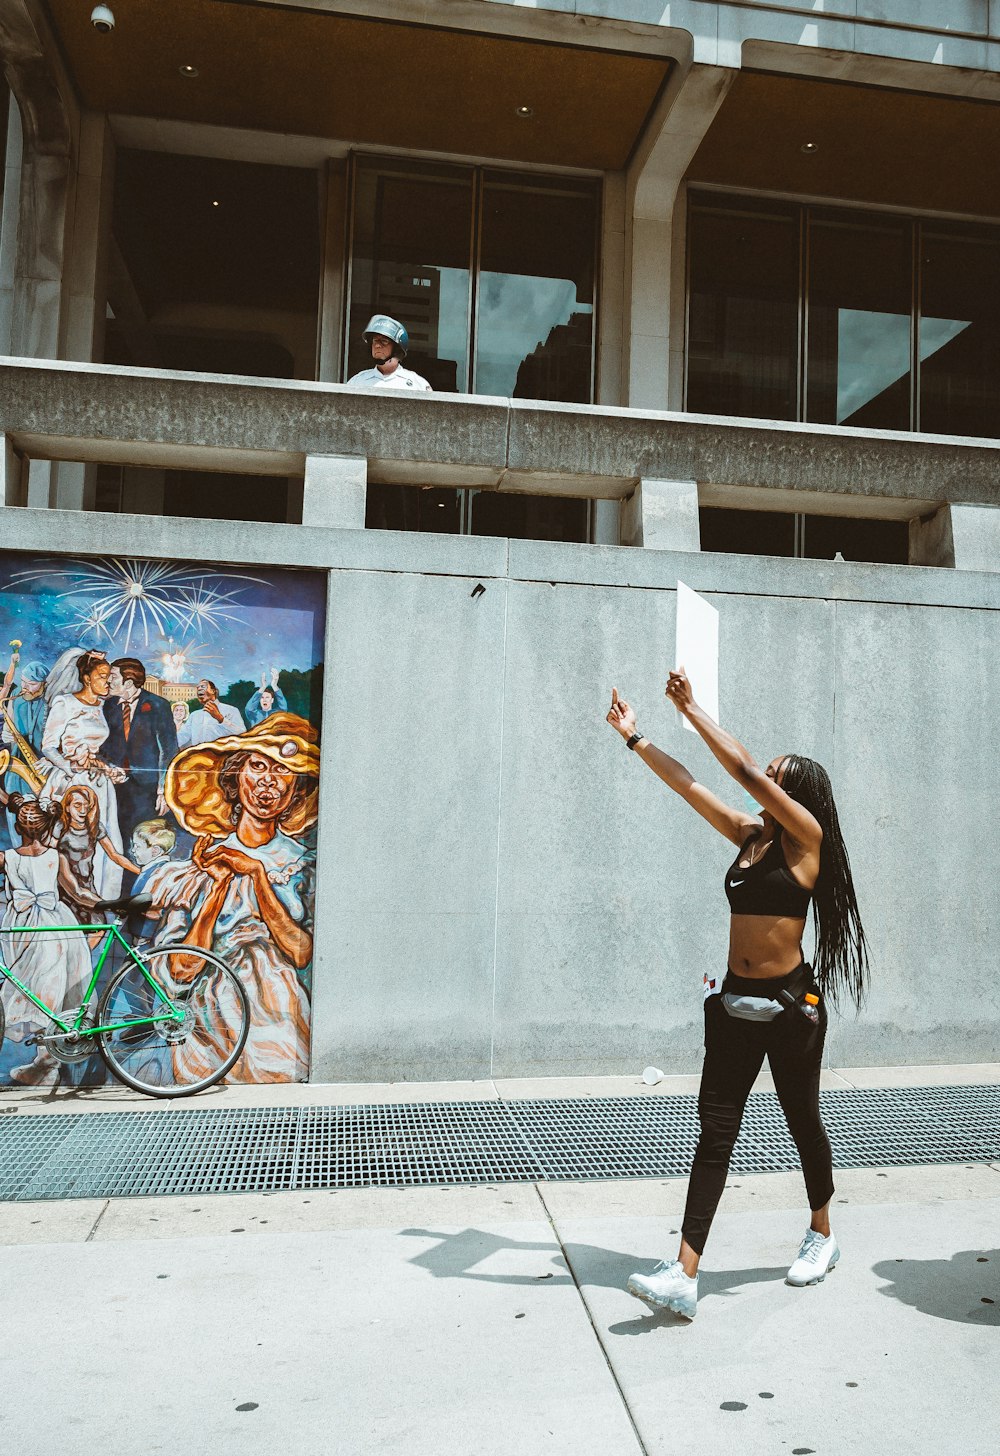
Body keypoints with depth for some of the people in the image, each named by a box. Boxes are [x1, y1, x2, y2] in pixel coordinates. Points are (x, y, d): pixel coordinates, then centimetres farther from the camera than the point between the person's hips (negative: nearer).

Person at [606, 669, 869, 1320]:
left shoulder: (808, 835, -8)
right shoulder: (748, 833, 9)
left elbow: (746, 770, -17)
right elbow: (687, 783, 10)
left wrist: (691, 709, -13)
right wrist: (634, 736, 10)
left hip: (791, 1006, -5)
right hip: (735, 1003, 5)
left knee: (803, 1122, 14)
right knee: (715, 1132, 0)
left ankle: (822, 1236, 39)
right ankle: (684, 1277, -2)